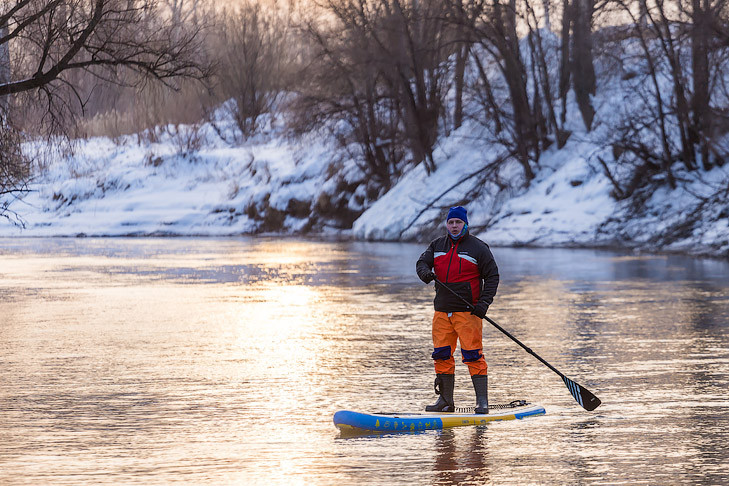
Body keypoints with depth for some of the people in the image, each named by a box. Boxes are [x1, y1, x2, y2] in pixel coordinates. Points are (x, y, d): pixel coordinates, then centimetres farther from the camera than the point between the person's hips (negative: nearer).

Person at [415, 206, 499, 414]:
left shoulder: (478, 248, -1)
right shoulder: (437, 245, 13)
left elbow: (492, 276, -1)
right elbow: (422, 262, 9)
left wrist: (484, 303, -13)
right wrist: (425, 272, -17)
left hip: (467, 311, -5)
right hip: (442, 310, 5)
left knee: (473, 355, -10)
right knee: (442, 355, 6)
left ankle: (482, 402, -9)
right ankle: (445, 401, 14)